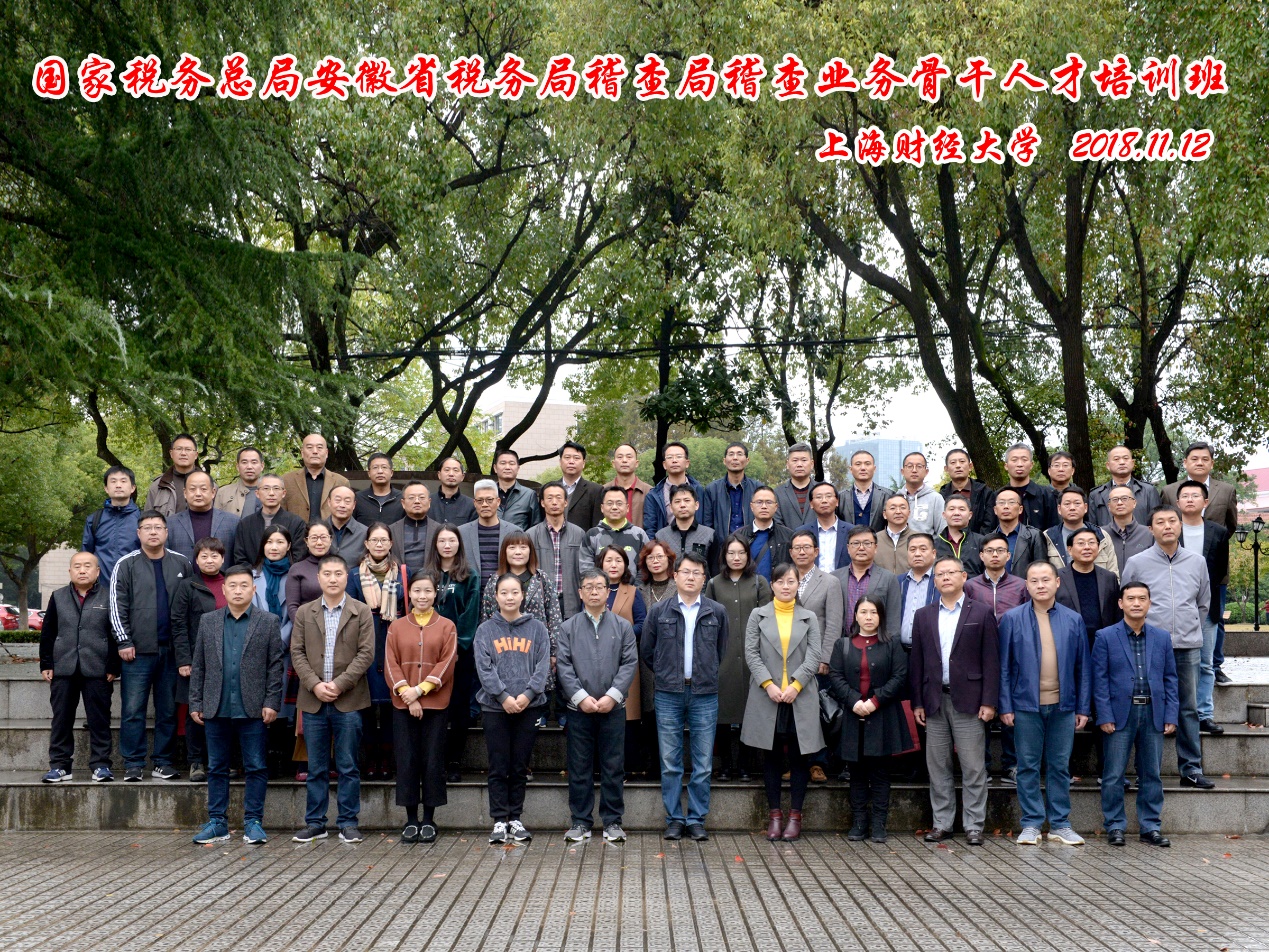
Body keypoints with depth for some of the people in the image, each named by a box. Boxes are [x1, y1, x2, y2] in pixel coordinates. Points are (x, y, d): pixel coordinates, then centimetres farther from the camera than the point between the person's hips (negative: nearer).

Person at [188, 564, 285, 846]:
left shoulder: (268, 622, 4)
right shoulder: (208, 622, 10)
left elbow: (276, 665, 1)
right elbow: (198, 666, 11)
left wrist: (272, 703, -6)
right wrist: (195, 703, 5)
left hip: (253, 709, -2)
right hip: (216, 709, 2)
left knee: (256, 768, 1)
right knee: (216, 768, 8)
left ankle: (253, 823, 9)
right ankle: (217, 823, 14)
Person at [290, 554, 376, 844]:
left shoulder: (361, 612, 3)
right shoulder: (304, 613, 9)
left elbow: (366, 653, -4)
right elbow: (297, 653, 5)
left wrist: (339, 684, -12)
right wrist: (315, 684, -10)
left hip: (348, 701, -2)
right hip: (313, 701, 2)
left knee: (348, 767, 2)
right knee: (316, 768, 7)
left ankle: (348, 823, 9)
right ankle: (315, 823, 14)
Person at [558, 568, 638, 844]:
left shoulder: (623, 626, 6)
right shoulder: (568, 628, 7)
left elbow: (630, 663, 0)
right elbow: (563, 666, 0)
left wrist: (612, 696, -11)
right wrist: (581, 697, -12)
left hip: (613, 707, 0)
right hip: (578, 708, 0)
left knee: (613, 766, 3)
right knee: (579, 767, 5)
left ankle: (612, 821, 11)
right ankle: (580, 821, 13)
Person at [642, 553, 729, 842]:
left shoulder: (717, 612, 5)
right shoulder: (659, 611, 3)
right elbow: (646, 650, 12)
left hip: (705, 695, 0)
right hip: (669, 695, 0)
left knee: (703, 763, 3)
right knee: (670, 763, 3)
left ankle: (697, 819, 12)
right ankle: (674, 819, 12)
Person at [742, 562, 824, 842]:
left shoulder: (809, 618, 9)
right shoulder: (758, 616, 7)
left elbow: (814, 655, 1)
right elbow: (751, 653, 0)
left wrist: (795, 685, -11)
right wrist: (768, 684, -11)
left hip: (800, 698, 0)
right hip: (766, 696, 0)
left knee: (799, 756, 2)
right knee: (771, 756, 5)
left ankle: (795, 816, 9)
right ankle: (774, 815, 11)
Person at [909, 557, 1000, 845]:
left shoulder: (982, 614, 3)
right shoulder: (923, 616, 12)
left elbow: (991, 660, -1)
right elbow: (916, 661, 10)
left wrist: (989, 701, -8)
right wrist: (917, 702, 4)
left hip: (968, 700, -3)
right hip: (934, 700, 3)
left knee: (973, 767, -1)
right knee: (937, 767, 7)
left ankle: (973, 825, 5)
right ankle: (942, 823, 15)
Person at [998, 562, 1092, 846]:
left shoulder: (1073, 620, 6)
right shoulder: (1012, 619, 1)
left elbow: (1083, 667, 7)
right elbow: (1004, 666, 1)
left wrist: (1083, 708, 3)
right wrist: (1005, 706, -4)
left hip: (1063, 705, 1)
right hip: (1026, 705, -1)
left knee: (1060, 766, 7)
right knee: (1028, 766, 4)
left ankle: (1060, 824, 16)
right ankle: (1031, 824, 12)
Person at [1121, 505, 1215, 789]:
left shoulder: (1197, 561, 8)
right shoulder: (1137, 563, 0)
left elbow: (1204, 604, 19)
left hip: (1188, 648, 3)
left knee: (1189, 709, 6)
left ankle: (1191, 769, 13)